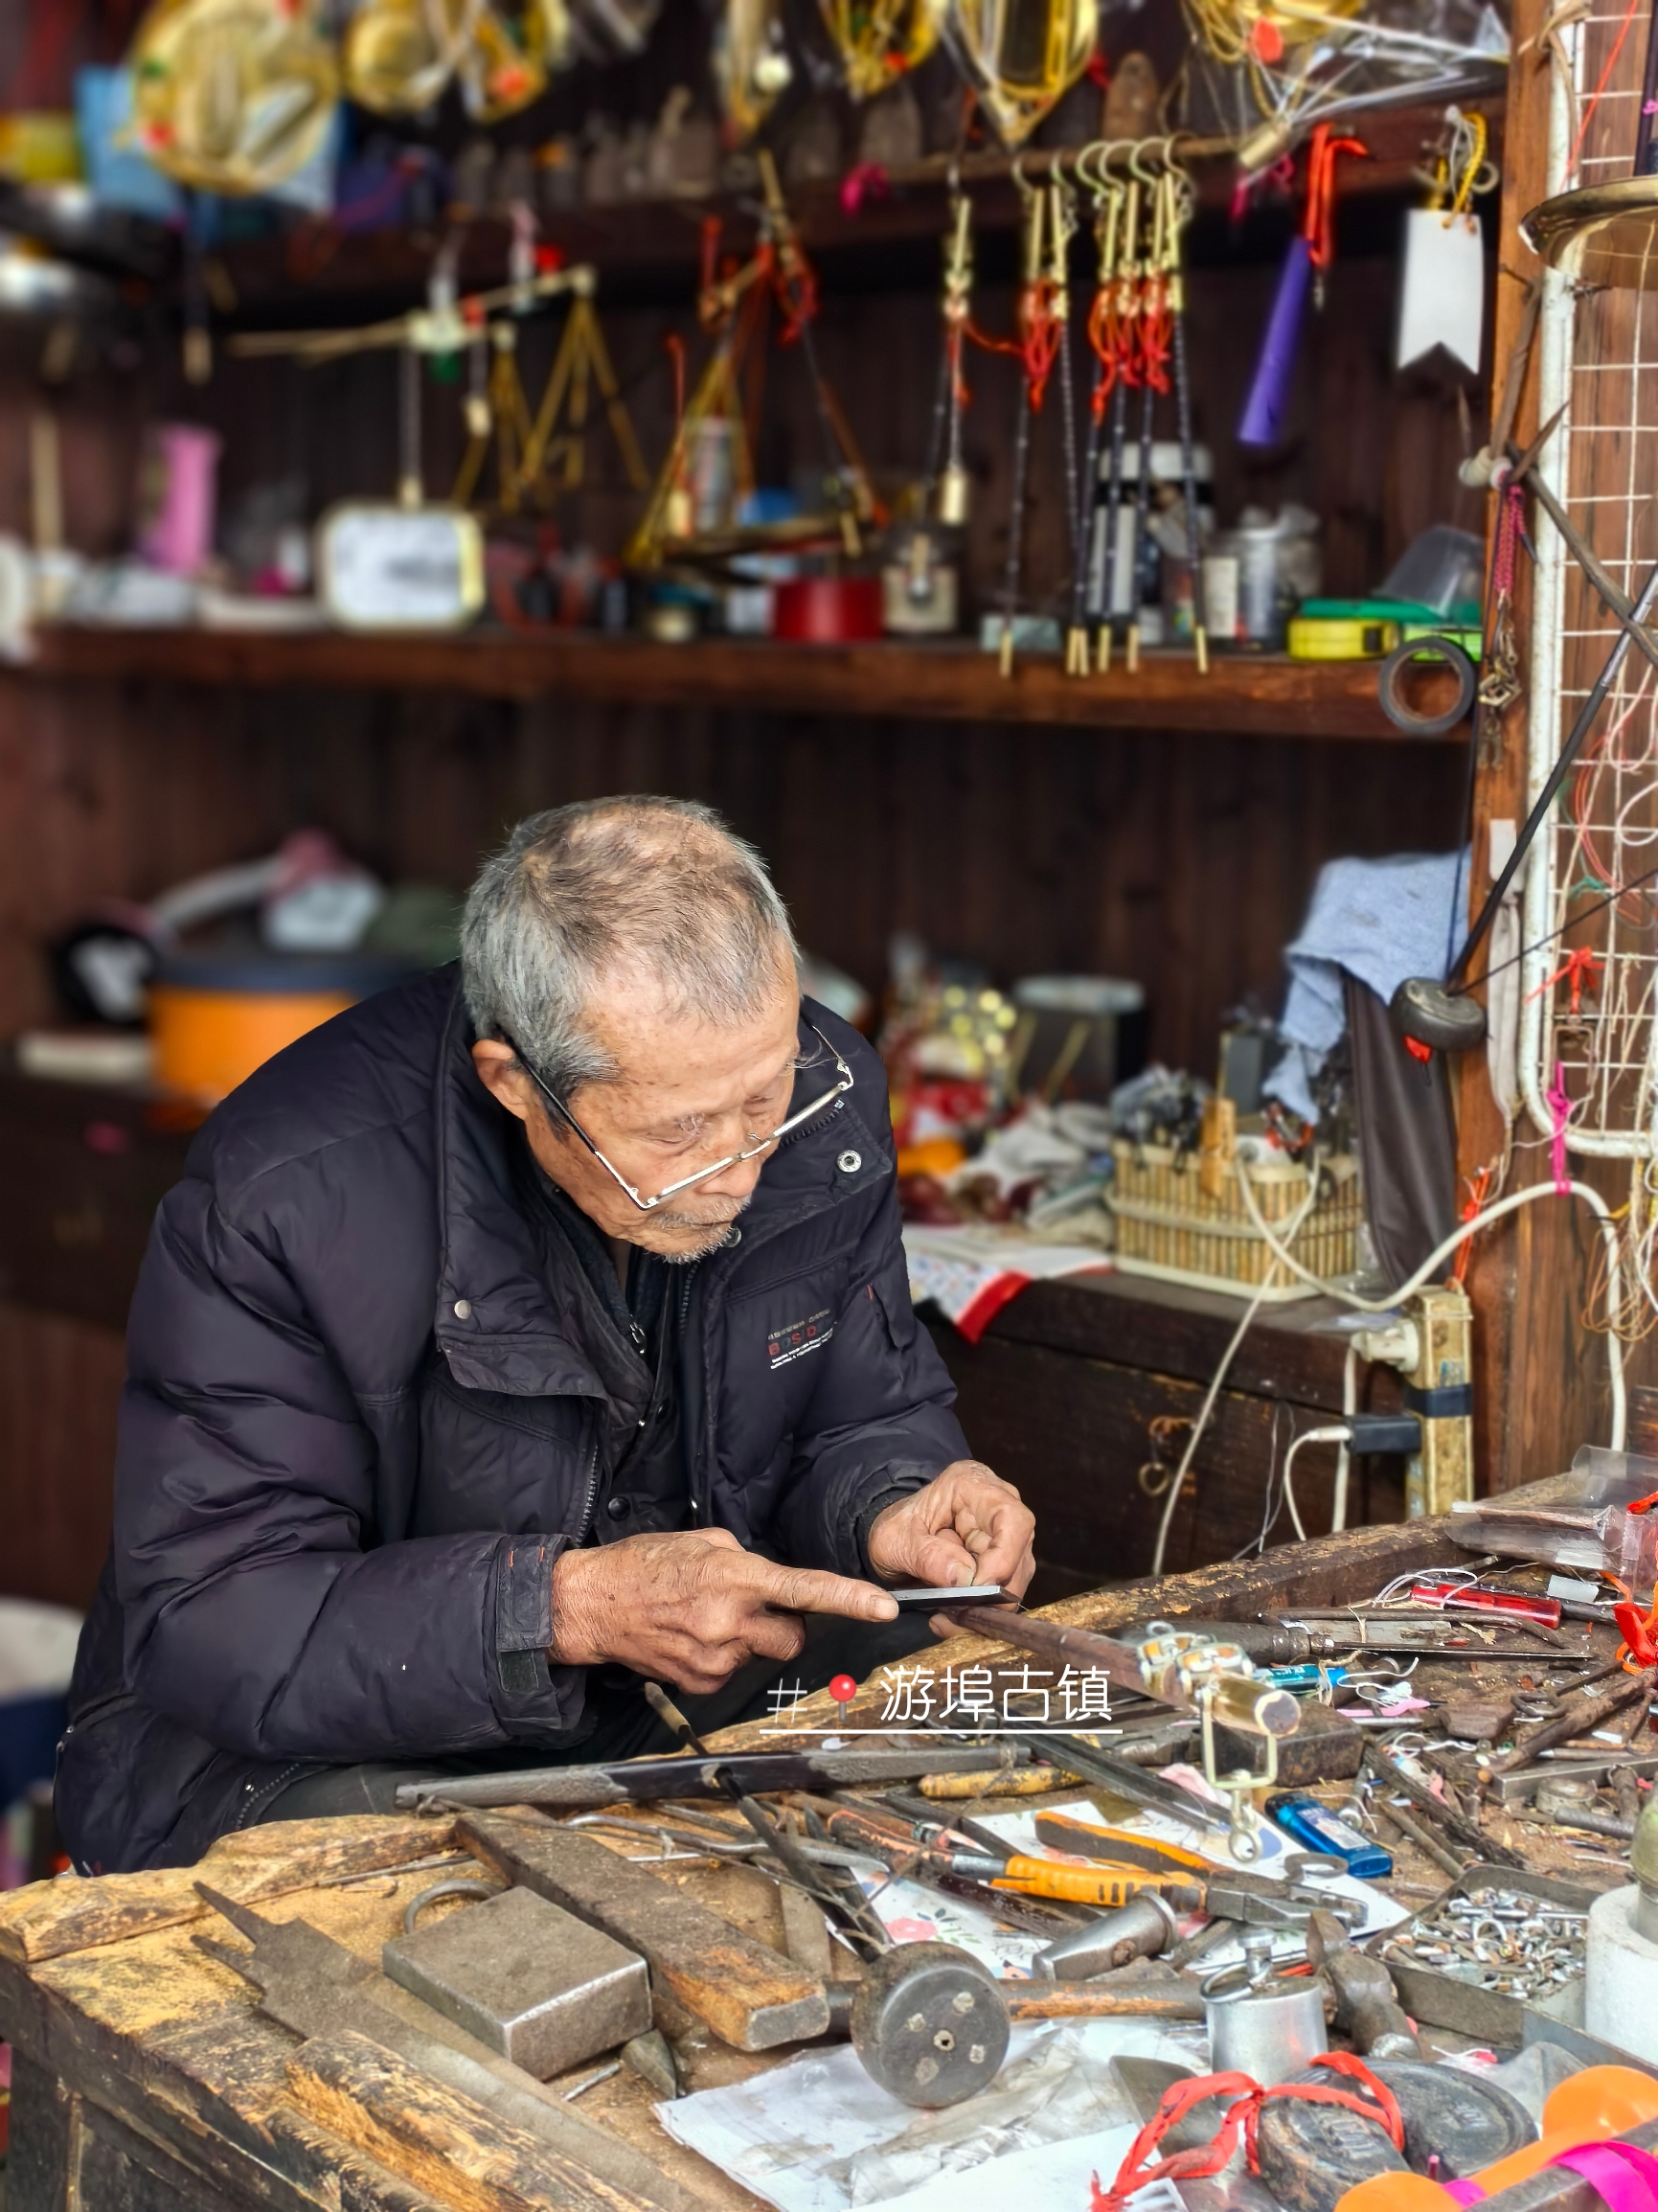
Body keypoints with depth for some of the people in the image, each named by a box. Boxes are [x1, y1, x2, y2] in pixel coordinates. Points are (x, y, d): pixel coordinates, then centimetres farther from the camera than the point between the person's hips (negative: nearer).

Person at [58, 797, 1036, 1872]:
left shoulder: (824, 1097, -9)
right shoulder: (287, 1197, -26)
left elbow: (872, 1418, 6)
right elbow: (199, 1621, -25)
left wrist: (894, 1509, -18)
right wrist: (570, 1606, -35)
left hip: (694, 1715, 4)